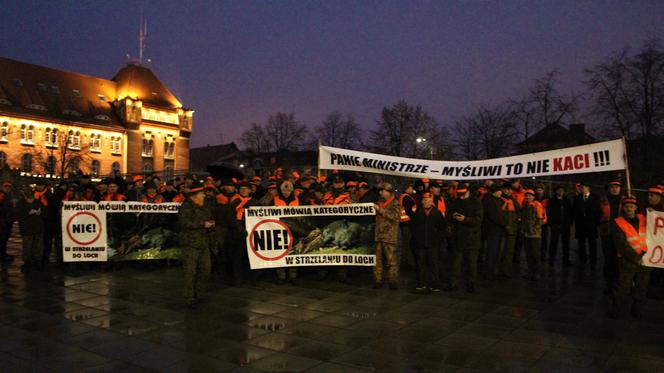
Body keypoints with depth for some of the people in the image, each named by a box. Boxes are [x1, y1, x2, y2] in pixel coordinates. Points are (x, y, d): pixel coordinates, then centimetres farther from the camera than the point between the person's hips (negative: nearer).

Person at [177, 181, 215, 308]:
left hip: (203, 244, 8)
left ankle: (198, 295, 23)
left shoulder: (204, 207, 18)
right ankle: (190, 299, 6)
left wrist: (211, 224, 5)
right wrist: (203, 224, -21)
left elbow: (209, 219, 29)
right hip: (190, 244, -8)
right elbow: (184, 222, -22)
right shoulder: (186, 206, -9)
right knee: (190, 273, -3)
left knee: (205, 270, 8)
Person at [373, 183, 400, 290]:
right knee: (377, 259, 5)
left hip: (389, 236, -6)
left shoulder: (395, 203, 1)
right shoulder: (379, 203, 20)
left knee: (391, 260, -5)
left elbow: (394, 215, -16)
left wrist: (380, 210, -16)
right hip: (378, 235, 6)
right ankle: (378, 280, 10)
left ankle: (392, 281, 0)